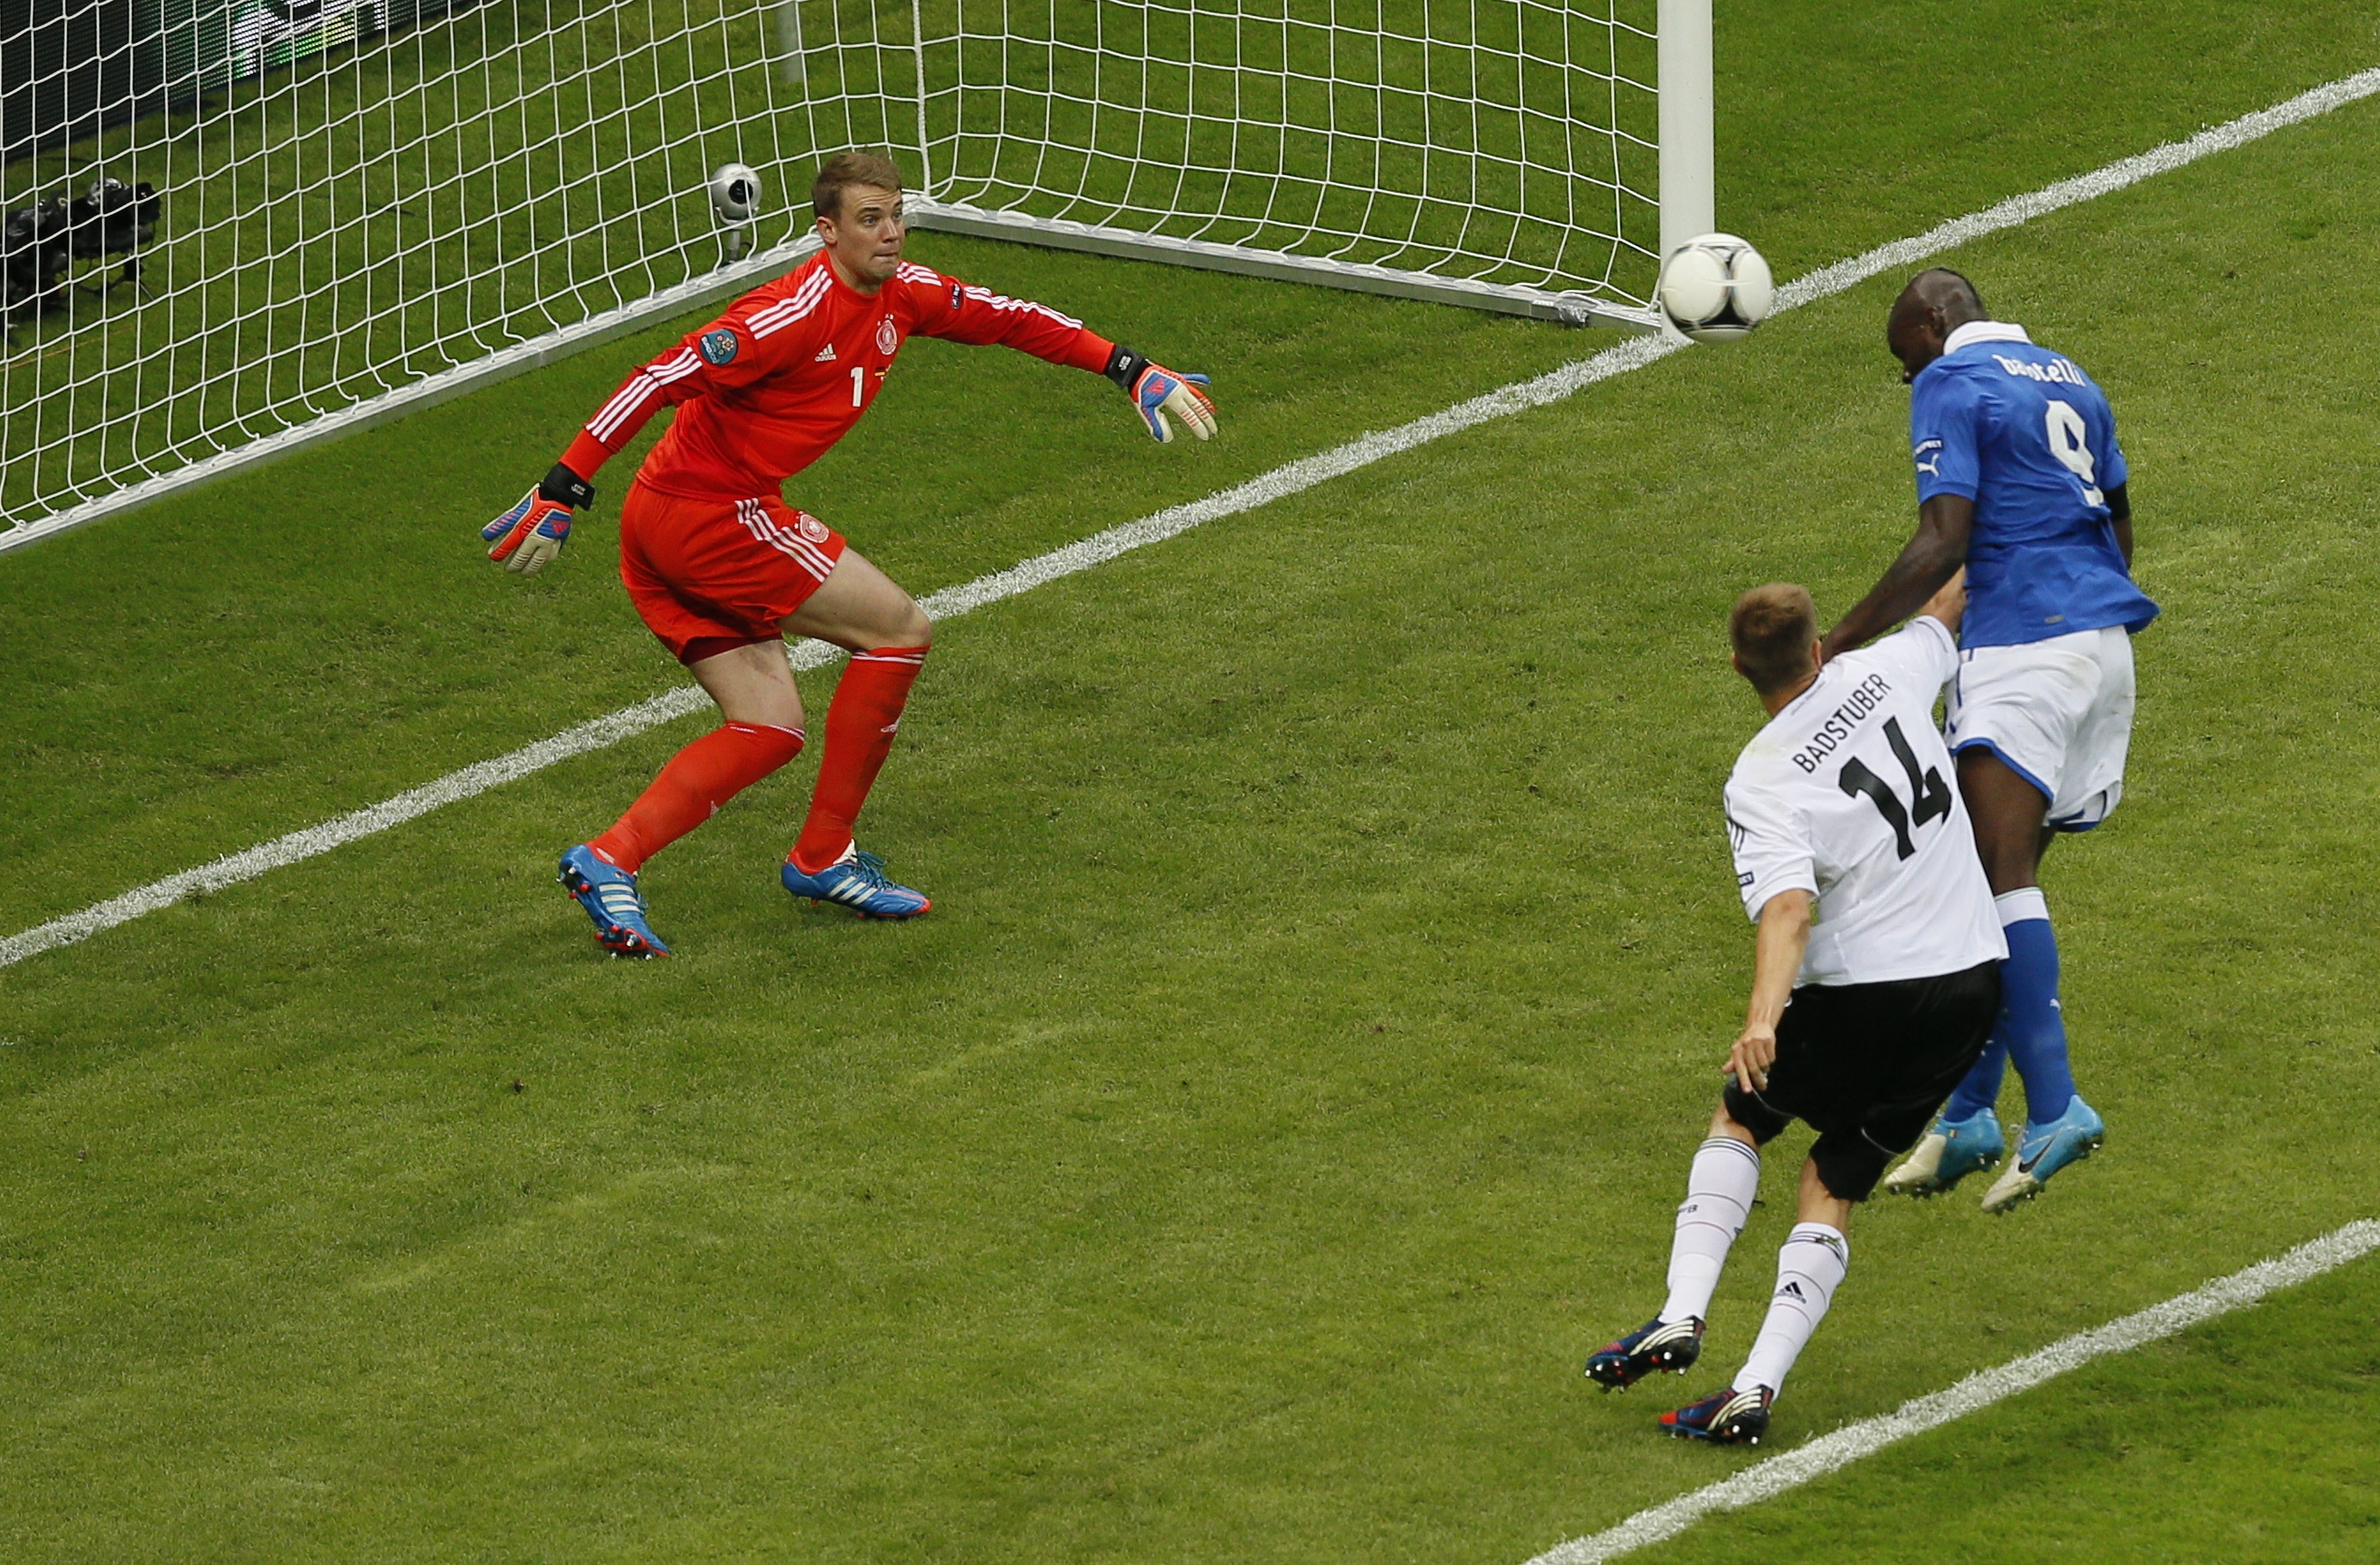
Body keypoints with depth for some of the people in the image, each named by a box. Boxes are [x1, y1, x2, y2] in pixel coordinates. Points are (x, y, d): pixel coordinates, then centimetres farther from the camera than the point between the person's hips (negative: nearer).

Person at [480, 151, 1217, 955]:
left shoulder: (898, 295, 7)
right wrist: (563, 490, -28)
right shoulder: (799, 312, -21)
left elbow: (1007, 317, 20)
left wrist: (1131, 370, 16)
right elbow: (665, 378, -24)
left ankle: (610, 859, -6)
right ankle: (823, 858, 3)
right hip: (710, 512, -10)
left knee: (770, 729, 6)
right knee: (900, 628, -5)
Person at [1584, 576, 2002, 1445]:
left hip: (1861, 996, -5)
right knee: (1835, 1185, 10)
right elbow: (1942, 613, 23)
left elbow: (1789, 908, -28)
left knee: (1738, 1119, 22)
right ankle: (1756, 1386, -5)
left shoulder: (1760, 783, -13)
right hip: (1972, 980, 5)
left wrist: (1762, 1019, -39)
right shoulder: (1884, 676, 0)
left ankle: (1682, 1315, 4)